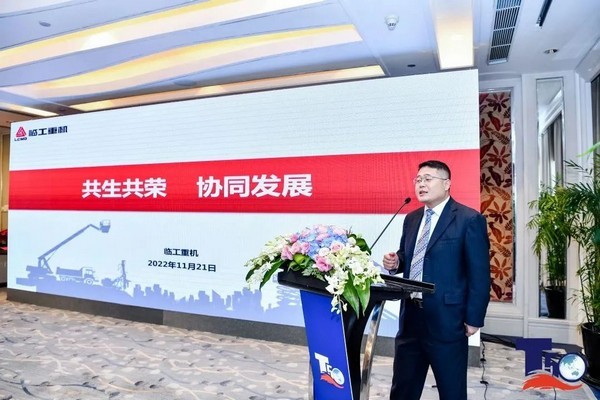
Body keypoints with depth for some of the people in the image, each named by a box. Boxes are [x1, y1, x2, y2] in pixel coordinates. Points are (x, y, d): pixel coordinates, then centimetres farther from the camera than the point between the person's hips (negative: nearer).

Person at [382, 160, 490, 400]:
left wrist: (473, 318, -11)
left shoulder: (469, 219, -9)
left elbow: (479, 274, -10)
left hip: (446, 319, -6)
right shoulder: (412, 219, 11)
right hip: (410, 316, 6)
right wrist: (396, 262, -1)